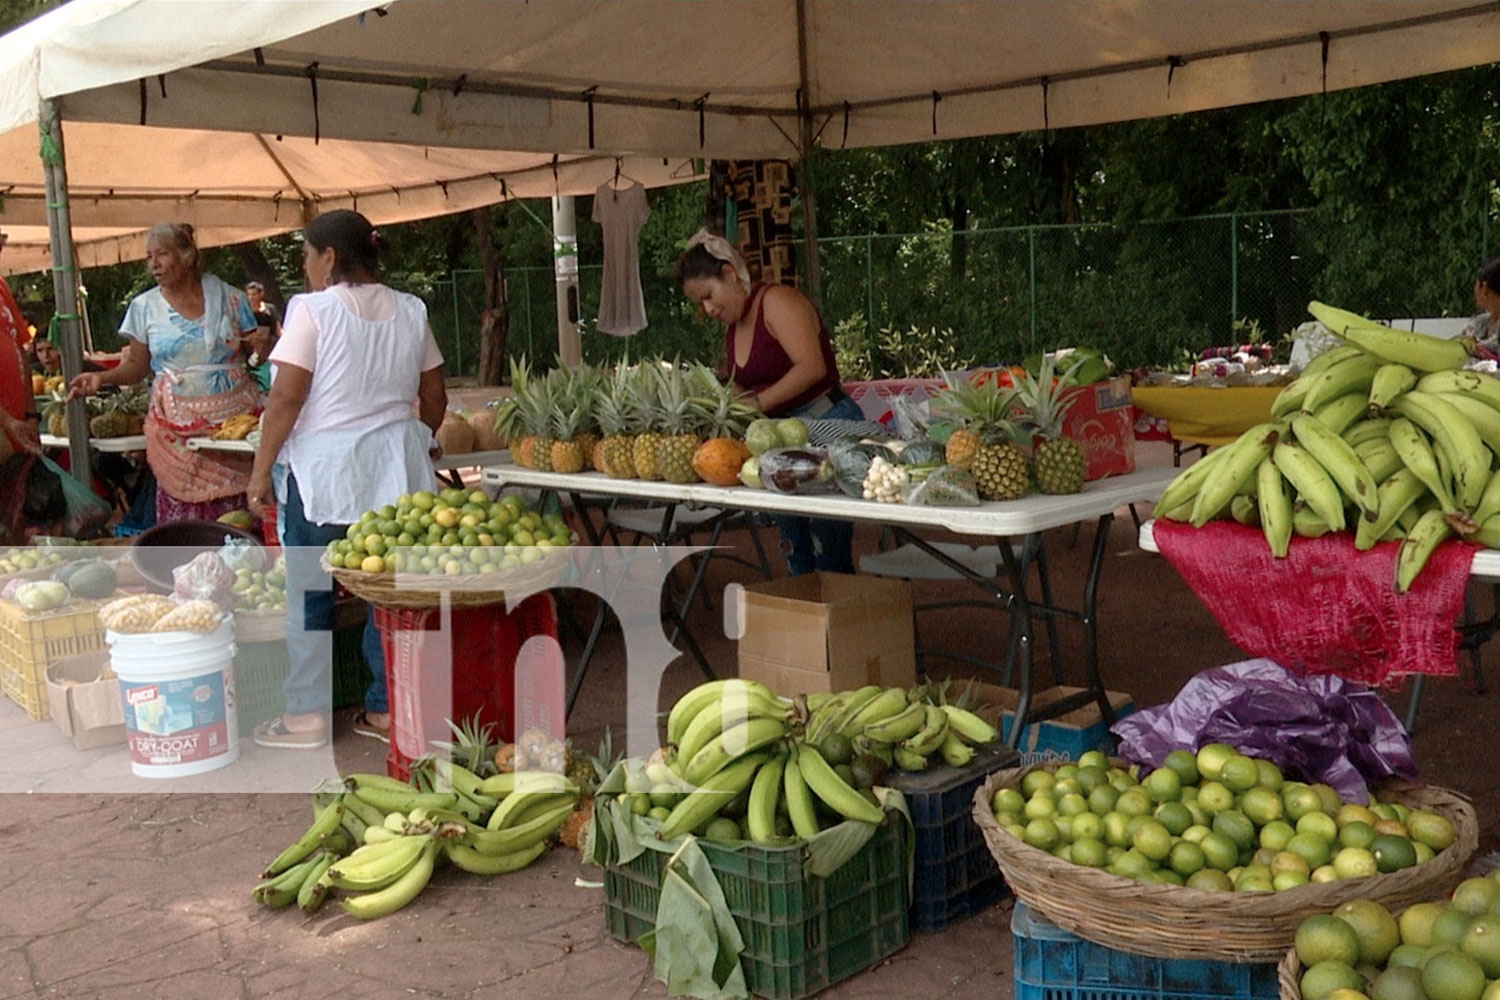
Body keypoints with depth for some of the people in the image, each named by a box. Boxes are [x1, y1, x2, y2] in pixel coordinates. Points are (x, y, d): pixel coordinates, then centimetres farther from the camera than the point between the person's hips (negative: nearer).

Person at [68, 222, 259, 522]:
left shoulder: (230, 298, 5)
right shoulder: (144, 307, 7)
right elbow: (137, 365, 10)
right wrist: (103, 377, -8)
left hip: (232, 419, 0)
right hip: (176, 427, 1)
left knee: (235, 521, -6)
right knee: (182, 517, -4)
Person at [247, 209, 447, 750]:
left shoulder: (313, 310, -7)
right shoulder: (410, 311, 8)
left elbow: (287, 397, -11)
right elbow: (434, 397, 12)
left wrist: (261, 471, -5)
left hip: (324, 467, -5)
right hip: (397, 467, 5)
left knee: (308, 593, 6)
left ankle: (307, 714, 12)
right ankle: (388, 708, 14)